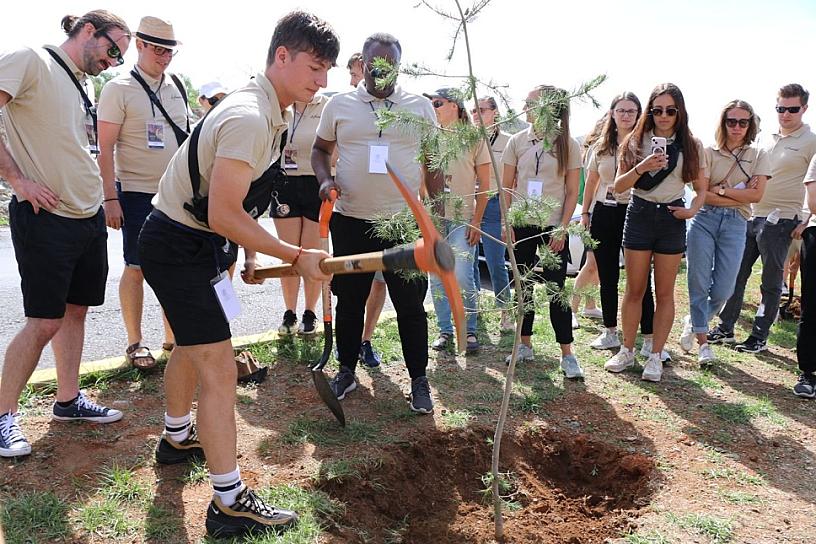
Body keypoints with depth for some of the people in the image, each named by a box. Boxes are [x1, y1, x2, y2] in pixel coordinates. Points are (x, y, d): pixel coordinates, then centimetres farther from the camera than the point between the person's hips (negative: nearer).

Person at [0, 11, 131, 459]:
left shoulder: (80, 85, 16)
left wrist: (101, 201, 13)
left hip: (88, 217, 8)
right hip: (46, 217, -8)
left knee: (75, 309, 14)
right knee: (45, 322, -3)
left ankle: (68, 400, 27)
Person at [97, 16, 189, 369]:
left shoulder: (176, 87, 11)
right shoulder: (119, 89, -5)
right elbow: (105, 148, -8)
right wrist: (110, 198, -14)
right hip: (138, 194, -5)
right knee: (136, 269, 1)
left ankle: (172, 338, 20)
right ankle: (135, 343, 14)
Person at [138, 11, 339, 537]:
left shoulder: (268, 114, 6)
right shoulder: (249, 118, -26)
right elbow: (223, 215, -29)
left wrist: (249, 253, 13)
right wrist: (296, 256, -23)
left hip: (194, 242, 11)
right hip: (177, 247, -11)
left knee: (192, 346, 27)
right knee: (219, 370, -9)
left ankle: (177, 437, 50)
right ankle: (230, 503, 1)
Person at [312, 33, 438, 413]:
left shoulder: (420, 107, 4)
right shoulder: (339, 105, 4)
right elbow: (320, 149, 14)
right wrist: (325, 179, -7)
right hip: (351, 221, 1)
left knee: (410, 305, 4)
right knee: (349, 301, 11)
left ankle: (419, 380, 18)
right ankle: (346, 371, 29)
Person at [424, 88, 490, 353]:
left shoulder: (474, 138, 1)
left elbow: (484, 185, 0)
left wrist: (476, 222, -8)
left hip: (462, 218, -3)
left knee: (462, 277, -8)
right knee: (437, 278, 5)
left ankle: (470, 331, 9)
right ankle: (445, 330, 18)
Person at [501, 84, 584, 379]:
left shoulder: (568, 145, -1)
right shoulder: (517, 141, 4)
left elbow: (572, 193, -1)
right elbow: (506, 187, 7)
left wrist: (562, 229, -8)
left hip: (552, 227, -2)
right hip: (521, 224, 3)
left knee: (556, 289, -1)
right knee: (523, 285, 9)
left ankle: (567, 354, 8)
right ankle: (525, 345, 22)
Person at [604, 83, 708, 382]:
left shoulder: (691, 146, 3)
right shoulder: (636, 142, 2)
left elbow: (702, 188, 9)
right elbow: (618, 186, -2)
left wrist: (693, 209, -11)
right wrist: (641, 168, -19)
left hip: (672, 218, 0)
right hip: (639, 214, 0)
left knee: (665, 292, 4)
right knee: (634, 289, 6)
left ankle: (656, 356, 13)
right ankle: (627, 351, 17)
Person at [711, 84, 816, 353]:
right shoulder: (768, 138, 14)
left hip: (780, 220, -6)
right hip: (751, 216, 6)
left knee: (771, 283, 4)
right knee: (735, 274, 7)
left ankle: (759, 337, 13)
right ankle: (725, 328, 16)